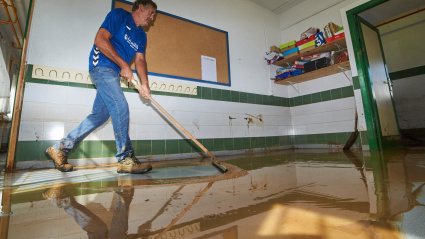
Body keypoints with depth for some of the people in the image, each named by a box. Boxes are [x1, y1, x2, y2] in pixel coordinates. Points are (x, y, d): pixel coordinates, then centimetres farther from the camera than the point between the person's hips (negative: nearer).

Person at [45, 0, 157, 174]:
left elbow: (140, 59, 8)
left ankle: (59, 149, 17)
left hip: (114, 74, 8)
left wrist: (144, 84, -9)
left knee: (100, 115, 4)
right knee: (120, 108, -19)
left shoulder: (141, 36, 20)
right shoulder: (119, 15, -1)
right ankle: (125, 159, -14)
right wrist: (124, 65, -16)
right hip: (102, 66, -8)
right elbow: (100, 40, -13)